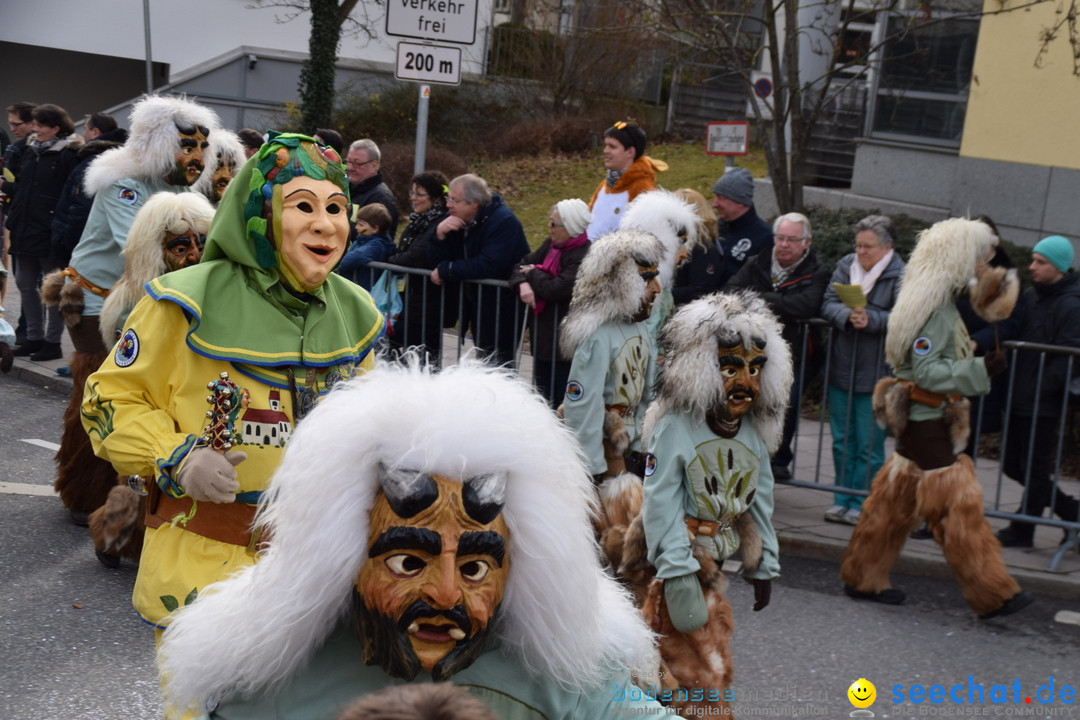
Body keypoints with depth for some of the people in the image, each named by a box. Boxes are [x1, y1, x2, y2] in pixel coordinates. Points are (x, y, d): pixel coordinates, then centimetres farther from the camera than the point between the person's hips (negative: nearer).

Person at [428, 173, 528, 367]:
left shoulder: (504, 222, -21)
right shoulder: (456, 220, 3)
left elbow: (488, 266, -31)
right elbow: (435, 260, 1)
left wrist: (445, 271, -22)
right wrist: (440, 234, -19)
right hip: (476, 307, 8)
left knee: (500, 364, -6)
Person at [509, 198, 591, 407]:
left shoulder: (584, 256, -21)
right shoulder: (551, 244, 7)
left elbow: (555, 289, -27)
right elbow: (523, 265, 12)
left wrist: (533, 273, -7)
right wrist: (523, 284, -12)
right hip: (544, 335, 8)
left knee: (562, 401, -1)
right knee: (542, 398, 17)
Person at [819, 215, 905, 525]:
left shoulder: (901, 275, -6)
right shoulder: (845, 266, 8)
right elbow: (828, 304, -1)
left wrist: (871, 320, -29)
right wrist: (848, 315, -21)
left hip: (876, 372, -5)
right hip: (841, 368, 5)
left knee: (869, 444, 1)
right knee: (842, 440, 12)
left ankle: (861, 504, 11)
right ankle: (842, 500, 21)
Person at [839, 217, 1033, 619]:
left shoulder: (941, 304, 13)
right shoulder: (933, 310, -19)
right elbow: (927, 371, -23)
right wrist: (982, 369, -26)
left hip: (926, 421, 10)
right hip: (926, 423, -10)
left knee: (895, 500, 15)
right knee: (959, 504, -4)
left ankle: (863, 579, 24)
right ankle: (992, 596, 3)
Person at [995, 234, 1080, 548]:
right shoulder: (1030, 295, 11)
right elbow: (1014, 336, 18)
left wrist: (1039, 388, -19)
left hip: (1043, 404, -9)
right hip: (1020, 400, 9)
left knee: (1034, 468, 2)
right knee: (1014, 464, 15)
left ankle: (1022, 530, 15)